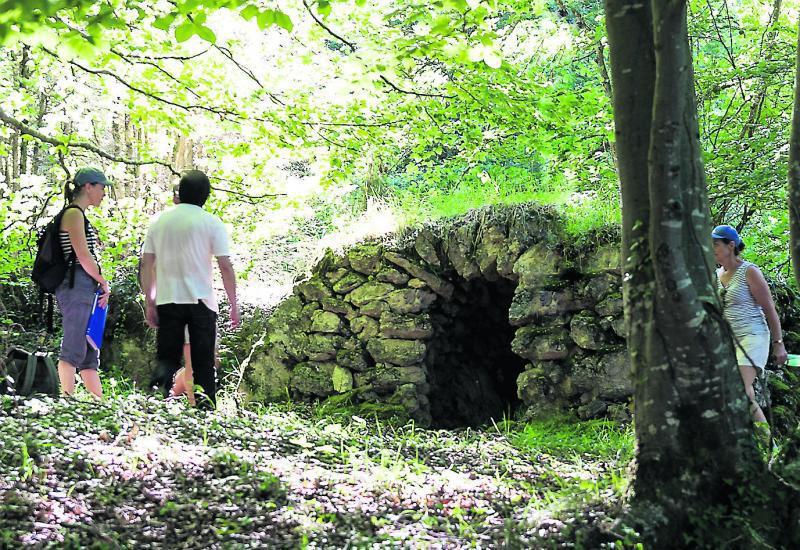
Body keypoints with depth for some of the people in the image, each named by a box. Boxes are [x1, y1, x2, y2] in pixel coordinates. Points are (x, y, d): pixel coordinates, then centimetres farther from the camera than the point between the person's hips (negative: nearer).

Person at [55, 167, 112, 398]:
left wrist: (99, 286, 11)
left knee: (90, 354, 10)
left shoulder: (79, 215, 21)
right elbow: (83, 257, -15)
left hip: (86, 290, 10)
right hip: (76, 286, -10)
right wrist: (104, 283, -4)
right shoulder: (74, 213, -8)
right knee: (73, 351, -10)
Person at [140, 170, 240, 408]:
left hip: (167, 300, 2)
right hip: (201, 300, -2)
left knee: (167, 356, 7)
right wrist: (234, 305, 1)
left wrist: (149, 303, 12)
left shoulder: (159, 221, 8)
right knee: (203, 362, 7)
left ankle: (160, 383, -22)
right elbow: (225, 266, -6)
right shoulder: (211, 223, -3)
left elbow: (146, 265, 6)